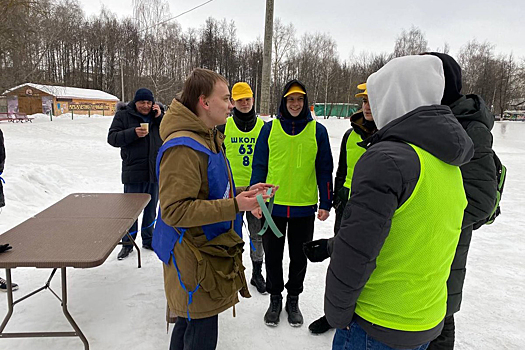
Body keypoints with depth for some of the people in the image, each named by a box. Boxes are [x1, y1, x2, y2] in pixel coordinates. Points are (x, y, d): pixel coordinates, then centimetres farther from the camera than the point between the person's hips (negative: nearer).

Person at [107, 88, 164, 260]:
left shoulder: (158, 114, 9)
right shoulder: (123, 115, -1)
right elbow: (112, 137, -7)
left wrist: (160, 117, -7)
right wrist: (134, 133, -21)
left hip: (155, 171, 4)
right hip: (133, 172, -3)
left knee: (151, 208, 14)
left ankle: (148, 240, 30)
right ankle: (128, 243, 19)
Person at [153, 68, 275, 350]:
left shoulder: (208, 139, 12)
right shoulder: (183, 148, -23)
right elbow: (174, 210, -27)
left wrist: (244, 193, 4)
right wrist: (234, 206, -28)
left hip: (208, 253, 10)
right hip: (195, 263, -10)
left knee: (188, 323, 26)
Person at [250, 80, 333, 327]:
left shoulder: (317, 131, 0)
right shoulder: (270, 128, 1)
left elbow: (324, 169, 3)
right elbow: (259, 165, 3)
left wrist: (325, 203, 0)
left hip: (304, 207, 0)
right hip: (273, 205, 1)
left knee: (299, 257, 14)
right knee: (273, 255, 13)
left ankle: (293, 299, 35)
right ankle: (275, 298, 33)